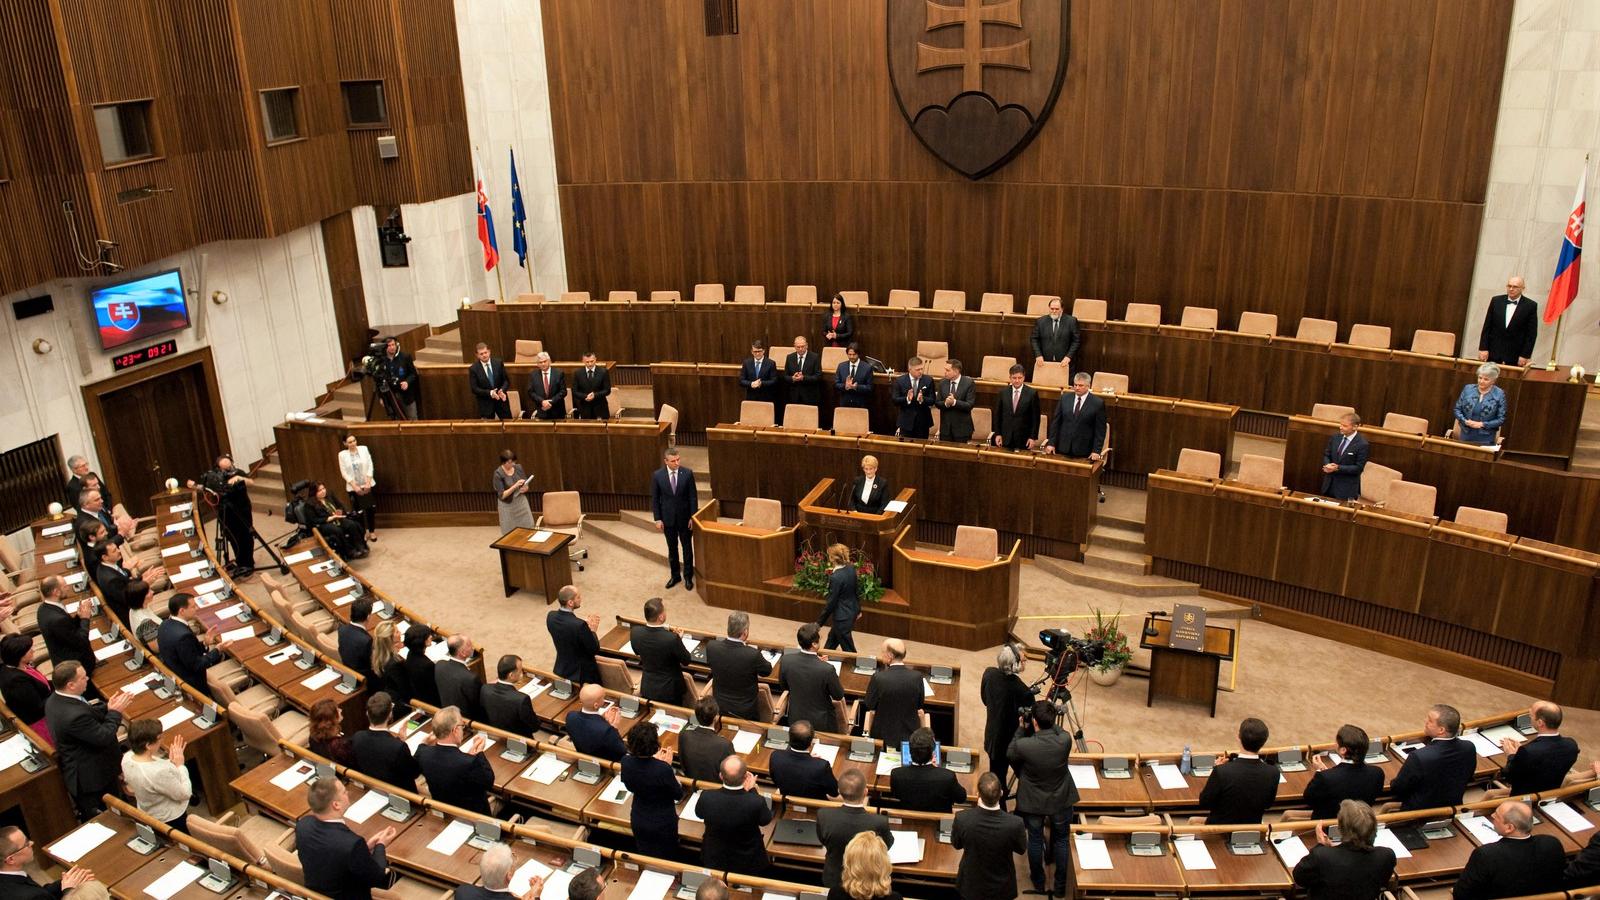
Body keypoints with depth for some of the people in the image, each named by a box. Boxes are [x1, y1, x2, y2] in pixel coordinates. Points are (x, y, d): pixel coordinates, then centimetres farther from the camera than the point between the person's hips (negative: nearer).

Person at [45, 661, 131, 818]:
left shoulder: (55, 700, -6)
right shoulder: (74, 715, -37)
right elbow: (104, 736, -26)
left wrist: (107, 707, -6)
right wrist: (115, 711, -14)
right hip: (93, 777, -10)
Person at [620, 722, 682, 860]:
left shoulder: (626, 762, -22)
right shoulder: (663, 769, -36)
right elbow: (679, 795, -18)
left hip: (638, 822, 4)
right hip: (663, 824, -4)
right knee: (666, 859, 23)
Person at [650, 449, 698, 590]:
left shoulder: (687, 474, -11)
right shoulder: (657, 475, -9)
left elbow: (693, 497, -5)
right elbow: (655, 499, -3)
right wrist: (657, 519, -6)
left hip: (684, 517, -1)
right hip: (668, 518, 1)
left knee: (687, 548, 10)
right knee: (672, 548, 14)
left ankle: (688, 576, 23)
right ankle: (675, 575, 29)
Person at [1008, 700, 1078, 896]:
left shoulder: (1022, 745, -32)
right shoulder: (1066, 741, -28)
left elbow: (1009, 754, -7)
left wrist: (1021, 728, 1)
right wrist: (1049, 721, 1)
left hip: (1033, 801, -1)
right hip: (1060, 800, 1)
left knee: (1035, 840, 22)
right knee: (1061, 840, 22)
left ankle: (1038, 882, 42)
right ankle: (1061, 886, 36)